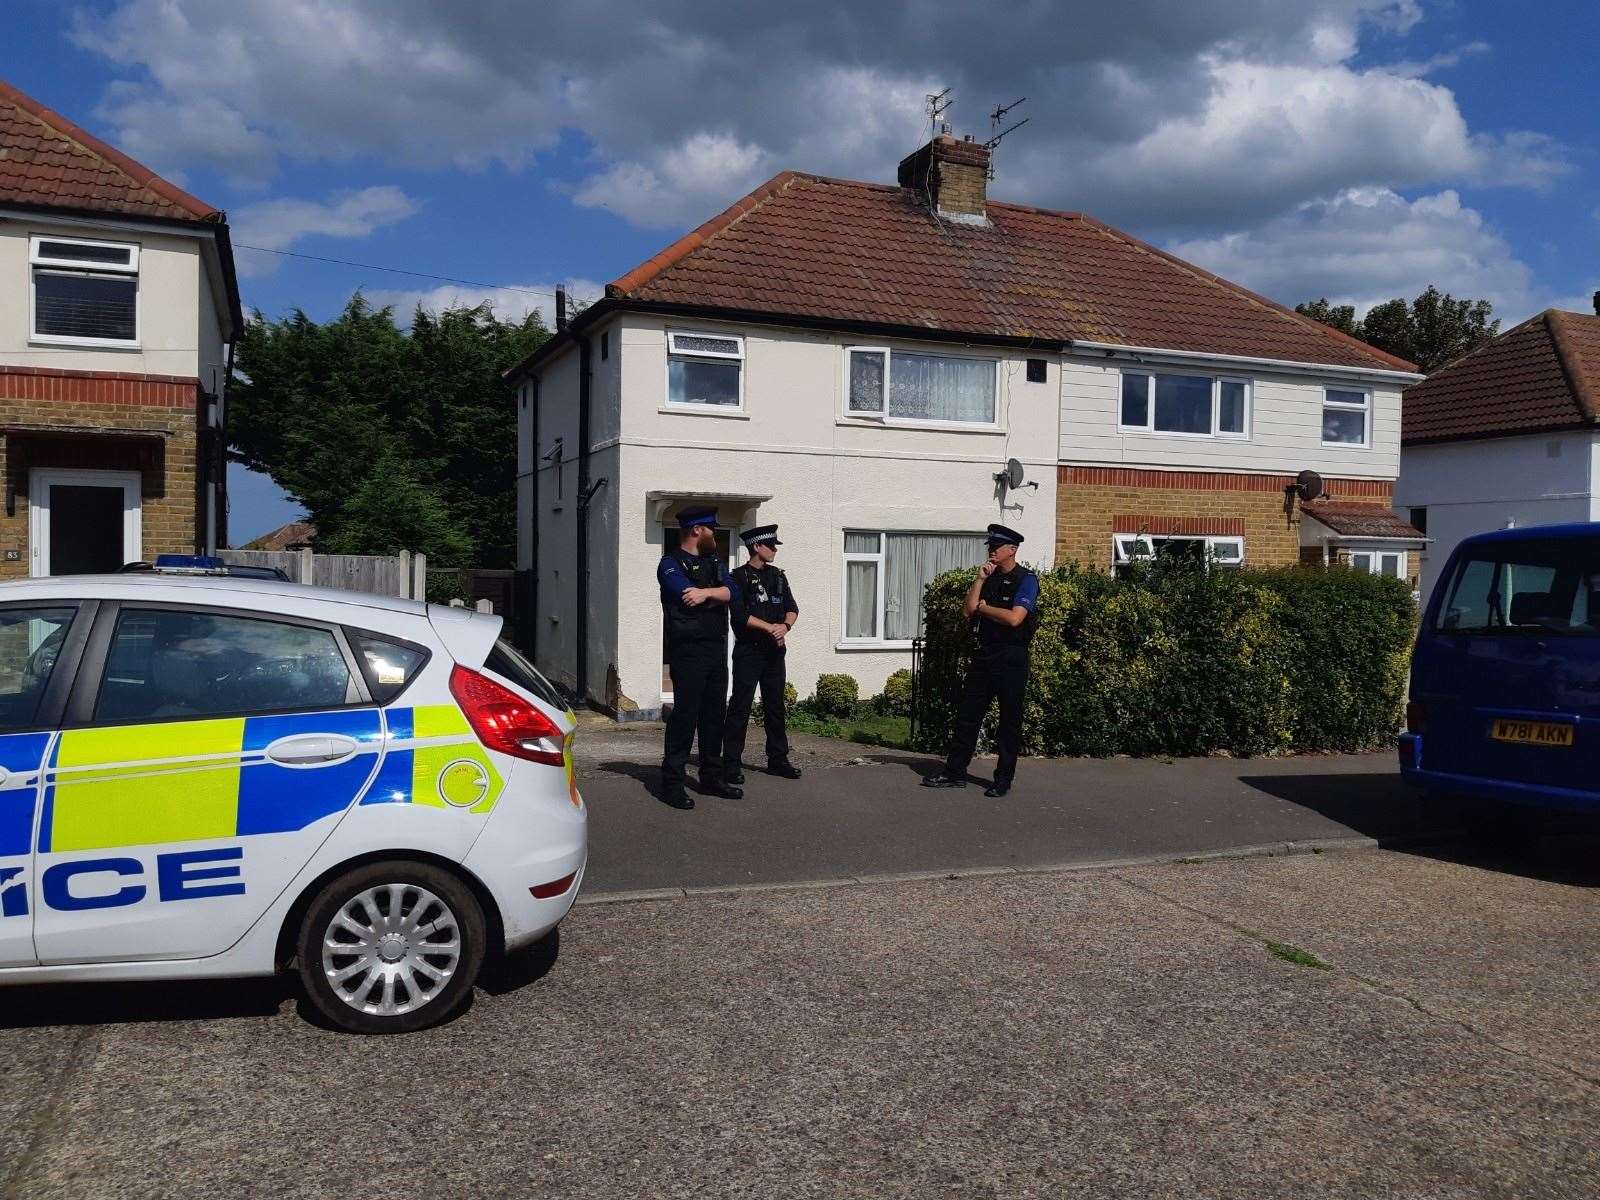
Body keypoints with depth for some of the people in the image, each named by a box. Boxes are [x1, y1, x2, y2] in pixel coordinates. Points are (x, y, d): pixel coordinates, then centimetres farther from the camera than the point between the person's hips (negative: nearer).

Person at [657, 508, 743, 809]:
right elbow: (688, 597, -20)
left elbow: (731, 592, 1)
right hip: (687, 650, -7)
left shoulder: (714, 562, 18)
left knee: (715, 713, 11)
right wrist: (718, 597, -7)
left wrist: (706, 593, -17)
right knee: (685, 714, -8)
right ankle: (672, 782, -2)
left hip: (716, 648, 7)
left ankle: (711, 777, 22)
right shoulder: (671, 564, -3)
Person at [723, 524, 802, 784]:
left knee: (775, 707, 12)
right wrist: (771, 627, -16)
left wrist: (785, 626, -11)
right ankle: (731, 763, 1)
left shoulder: (778, 576, 13)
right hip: (748, 650, -6)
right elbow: (739, 615, -15)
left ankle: (778, 760, 21)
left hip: (774, 650, 6)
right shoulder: (739, 576, -6)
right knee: (740, 707, -4)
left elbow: (792, 608, 9)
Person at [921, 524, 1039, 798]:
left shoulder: (1026, 580, -7)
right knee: (967, 715, 6)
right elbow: (967, 611, 3)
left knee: (1010, 721, 4)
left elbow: (1014, 618, -20)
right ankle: (955, 773, 13)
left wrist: (984, 607, -6)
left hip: (1011, 659, -6)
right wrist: (980, 580, -4)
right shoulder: (989, 577, 13)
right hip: (984, 654, 6)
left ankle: (1003, 779, 13)